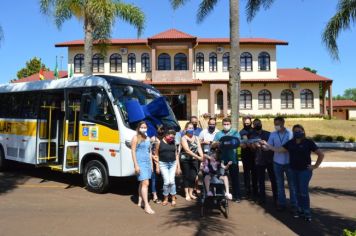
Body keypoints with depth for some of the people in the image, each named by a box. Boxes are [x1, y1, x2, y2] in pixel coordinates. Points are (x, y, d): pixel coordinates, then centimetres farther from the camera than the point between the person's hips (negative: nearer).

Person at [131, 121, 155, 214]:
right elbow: (133, 151, -8)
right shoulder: (135, 138, -4)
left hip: (147, 162, 7)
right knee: (145, 183, -14)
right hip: (140, 162, -7)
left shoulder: (147, 138, 15)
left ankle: (140, 202, 24)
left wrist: (151, 164, 17)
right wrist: (136, 165, -15)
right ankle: (146, 205, -13)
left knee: (142, 183, 13)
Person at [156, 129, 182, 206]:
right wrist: (157, 166, -3)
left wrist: (178, 166, 8)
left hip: (173, 163, 2)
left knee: (172, 181, -6)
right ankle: (165, 198, 13)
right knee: (166, 182, -7)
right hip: (163, 164, -2)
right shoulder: (160, 142, -1)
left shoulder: (173, 143, 7)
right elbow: (157, 155, 2)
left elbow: (176, 155, 11)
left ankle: (173, 198, 11)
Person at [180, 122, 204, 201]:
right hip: (185, 160, -4)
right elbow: (187, 150, -20)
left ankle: (191, 193, 20)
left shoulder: (196, 138, 7)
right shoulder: (184, 138, -9)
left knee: (193, 177, 4)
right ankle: (187, 194, 15)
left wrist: (202, 157, -22)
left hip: (194, 160, 4)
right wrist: (198, 157, -27)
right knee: (186, 176, 4)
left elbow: (199, 148, -4)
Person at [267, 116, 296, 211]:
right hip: (277, 162, 3)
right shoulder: (273, 134, 1)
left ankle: (293, 204, 18)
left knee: (292, 184, 5)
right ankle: (281, 203, 23)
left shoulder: (290, 133, -6)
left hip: (289, 162, -2)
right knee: (280, 184, 12)